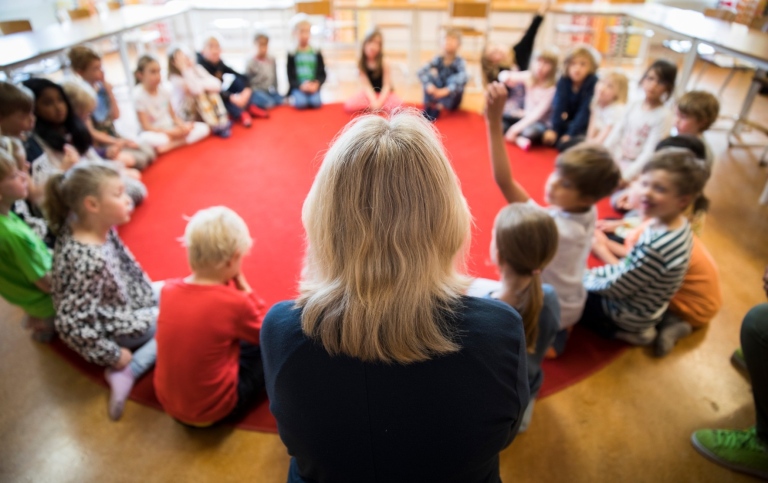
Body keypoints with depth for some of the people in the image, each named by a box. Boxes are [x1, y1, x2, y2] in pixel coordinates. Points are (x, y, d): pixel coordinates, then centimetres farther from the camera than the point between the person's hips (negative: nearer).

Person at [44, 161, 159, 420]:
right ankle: (127, 371, -3)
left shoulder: (100, 228, -13)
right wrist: (113, 356, -22)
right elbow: (71, 324, -34)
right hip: (115, 326, -9)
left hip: (125, 300, 9)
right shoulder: (88, 261, -38)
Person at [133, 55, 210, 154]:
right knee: (146, 138, -42)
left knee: (204, 128, -15)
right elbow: (146, 126, -15)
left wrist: (182, 126, -13)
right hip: (155, 133, -6)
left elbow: (172, 114, 9)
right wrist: (169, 132, -23)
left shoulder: (163, 90, 2)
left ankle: (171, 144, -29)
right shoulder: (138, 95, -12)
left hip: (171, 129, 6)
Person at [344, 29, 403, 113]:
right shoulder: (361, 64, -11)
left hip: (384, 93, -1)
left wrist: (379, 102, -28)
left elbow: (387, 85, -16)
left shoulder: (384, 64, -17)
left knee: (398, 106, -32)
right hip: (369, 93, 1)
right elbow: (366, 85, -15)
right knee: (348, 106, -22)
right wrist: (373, 101, -29)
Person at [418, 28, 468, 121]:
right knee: (430, 75, -18)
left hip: (452, 99, -2)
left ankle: (436, 110, -33)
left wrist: (446, 90, -49)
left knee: (454, 79, -29)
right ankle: (428, 108, -22)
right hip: (437, 95, 3)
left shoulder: (460, 61, -16)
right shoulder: (439, 59, -7)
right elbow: (421, 71, -19)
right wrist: (429, 85, -37)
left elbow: (463, 77, -37)